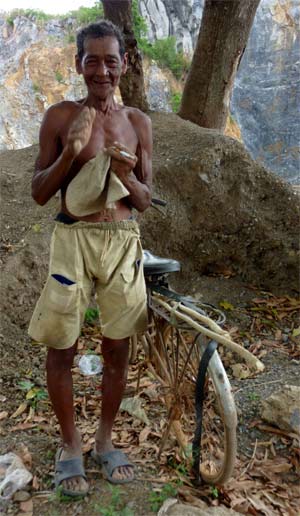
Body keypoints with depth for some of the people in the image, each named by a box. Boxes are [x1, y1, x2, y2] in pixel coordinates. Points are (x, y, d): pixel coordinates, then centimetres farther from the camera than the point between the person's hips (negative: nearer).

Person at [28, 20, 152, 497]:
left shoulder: (137, 122, 8)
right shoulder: (59, 117, 1)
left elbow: (146, 200, 7)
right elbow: (39, 193, 1)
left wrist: (125, 173, -14)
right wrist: (70, 150, -14)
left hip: (124, 242, 2)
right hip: (73, 239, -2)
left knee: (117, 349, 10)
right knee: (61, 349, 5)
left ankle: (105, 440, 33)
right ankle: (69, 446, 29)